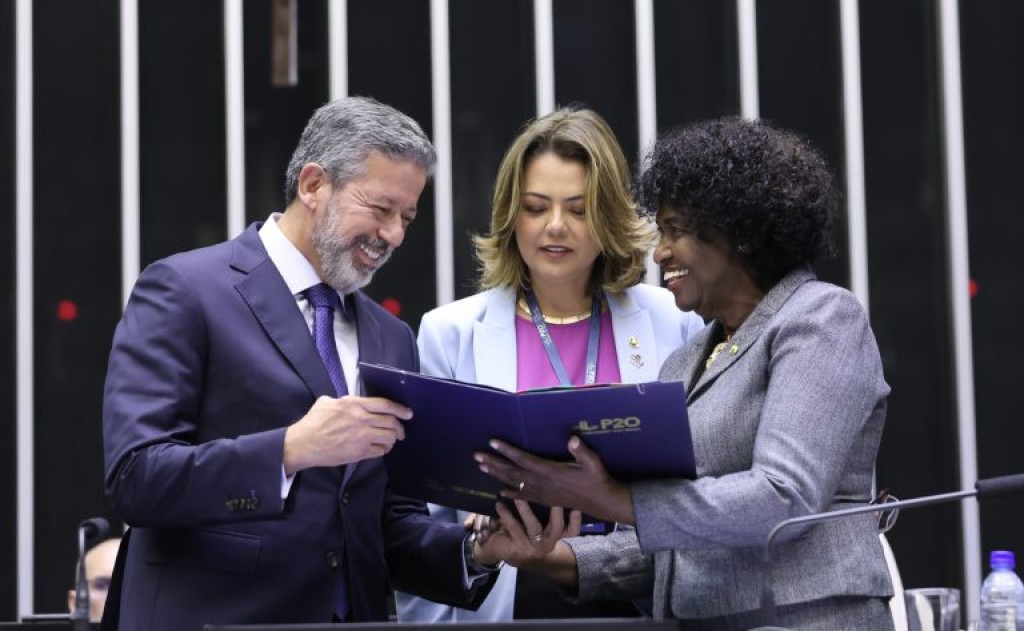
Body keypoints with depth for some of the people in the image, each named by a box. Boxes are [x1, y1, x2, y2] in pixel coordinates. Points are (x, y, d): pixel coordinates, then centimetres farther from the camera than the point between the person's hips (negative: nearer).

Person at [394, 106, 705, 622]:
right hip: (510, 603, 0)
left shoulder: (673, 323, 4)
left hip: (643, 604, 1)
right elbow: (424, 516, 4)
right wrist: (431, 619, -2)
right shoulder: (451, 333, 2)